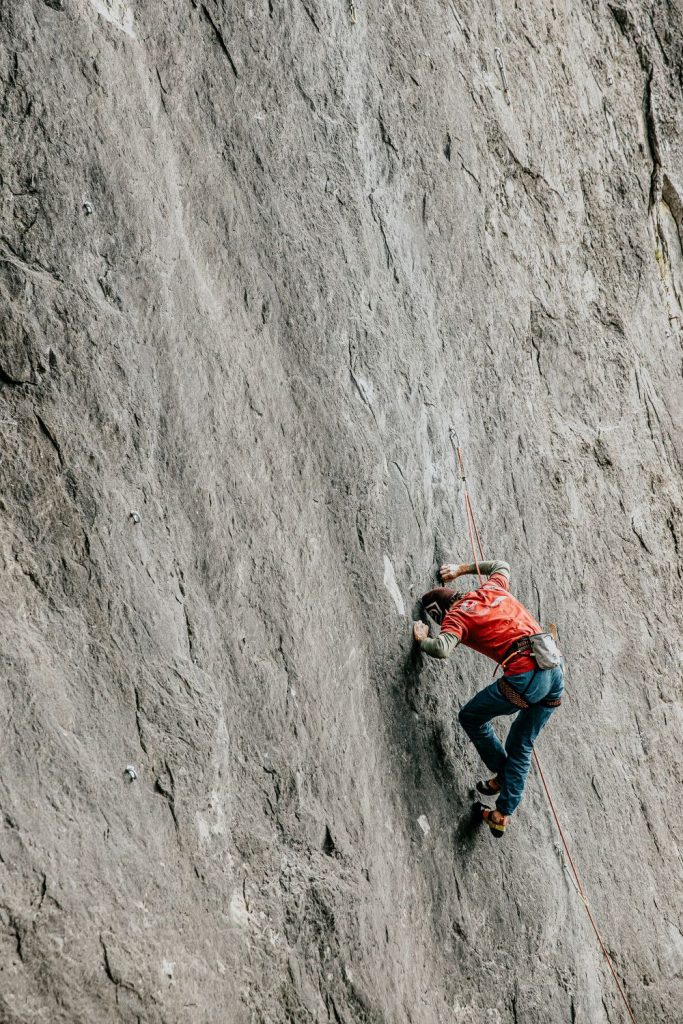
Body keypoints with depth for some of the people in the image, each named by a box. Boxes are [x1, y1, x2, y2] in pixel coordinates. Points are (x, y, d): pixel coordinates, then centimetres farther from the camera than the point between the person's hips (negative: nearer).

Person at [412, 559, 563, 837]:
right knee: (521, 746, 18)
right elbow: (501, 566, 44)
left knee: (471, 718, 16)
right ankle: (502, 814, 18)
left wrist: (423, 639, 4)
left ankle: (502, 776, 23)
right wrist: (462, 569, 51)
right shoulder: (493, 589, 21)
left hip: (525, 677, -8)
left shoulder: (456, 616, 1)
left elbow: (442, 649, -18)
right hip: (556, 671, 8)